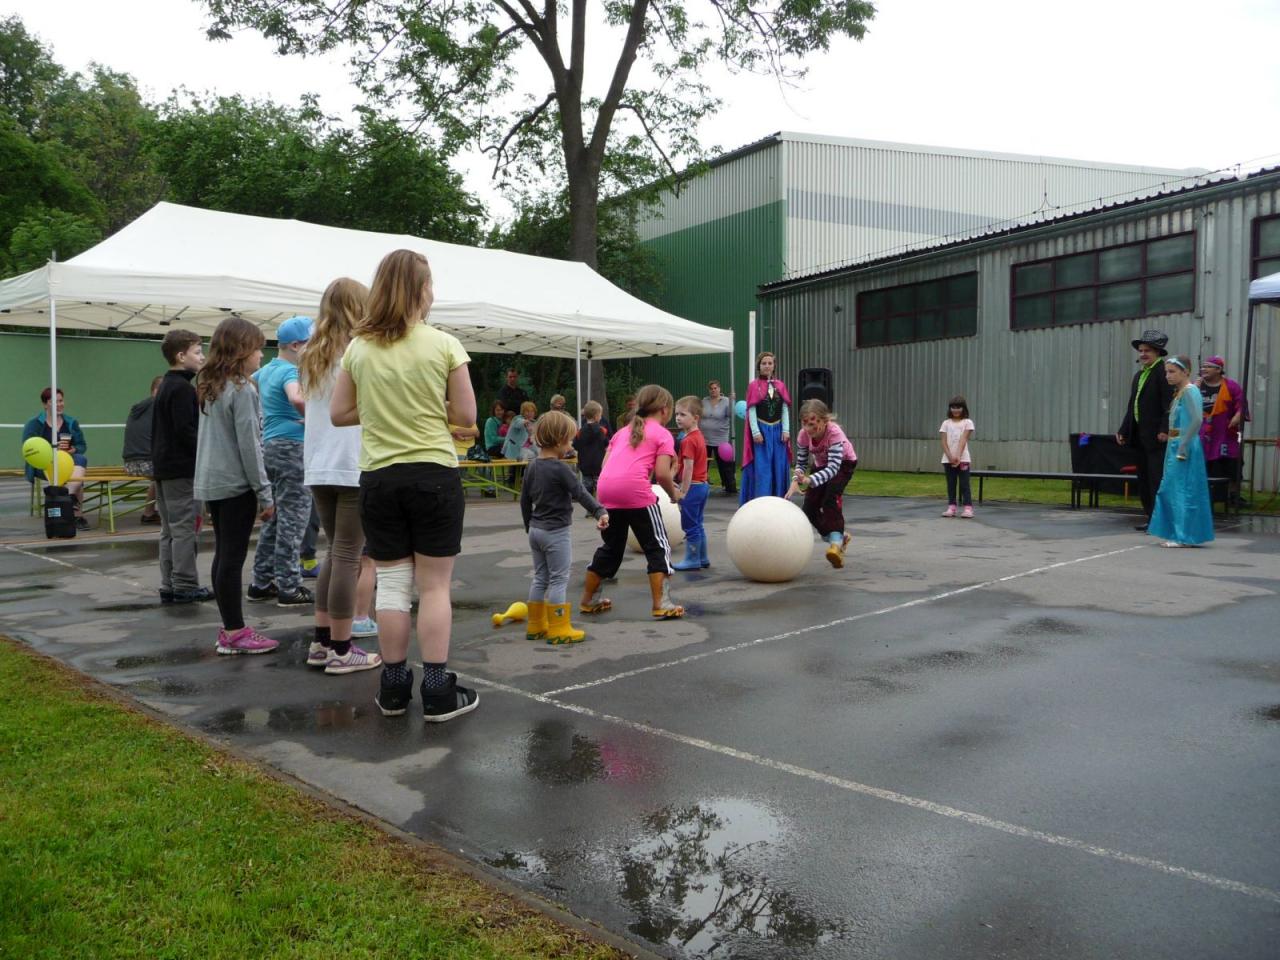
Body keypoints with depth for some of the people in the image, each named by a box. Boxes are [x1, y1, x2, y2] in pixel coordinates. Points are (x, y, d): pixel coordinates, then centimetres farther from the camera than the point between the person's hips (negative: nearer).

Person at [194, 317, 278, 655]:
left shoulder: (209, 388, 13)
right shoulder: (243, 390, -13)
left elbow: (211, 439, 17)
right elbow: (248, 445, -16)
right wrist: (265, 493, -11)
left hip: (211, 483, 9)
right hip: (236, 485, -9)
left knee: (223, 555, 11)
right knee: (233, 558, -4)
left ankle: (230, 628, 18)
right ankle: (235, 633, 2)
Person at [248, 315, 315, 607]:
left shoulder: (266, 370, 13)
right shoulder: (291, 371, -15)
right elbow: (296, 398, -36)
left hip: (270, 445, 9)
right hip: (292, 448, -9)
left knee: (274, 518, 15)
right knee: (292, 520, -3)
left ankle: (261, 582, 20)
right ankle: (289, 588, 1)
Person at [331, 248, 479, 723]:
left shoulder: (358, 348, 2)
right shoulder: (444, 345, -7)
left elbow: (339, 414, 7)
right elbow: (466, 414, -4)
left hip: (379, 477, 3)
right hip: (434, 474, -3)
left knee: (392, 583, 11)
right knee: (435, 585, 4)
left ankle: (394, 688, 18)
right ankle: (438, 693, 9)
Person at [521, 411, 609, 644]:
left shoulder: (532, 467, 7)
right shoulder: (561, 469, -17)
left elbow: (525, 500, 13)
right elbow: (581, 493, -23)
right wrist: (600, 512, -26)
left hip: (536, 530, 8)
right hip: (556, 532, -8)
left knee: (540, 578, 15)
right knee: (559, 580, -1)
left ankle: (536, 626, 21)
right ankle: (558, 630, 2)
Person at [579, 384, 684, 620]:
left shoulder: (623, 431, 25)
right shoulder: (662, 434, 8)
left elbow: (605, 465, 16)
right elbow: (662, 474, -4)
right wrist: (673, 494, 12)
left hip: (606, 489, 6)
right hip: (636, 493, -6)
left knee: (611, 547, 23)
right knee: (658, 547, 7)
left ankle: (589, 600, 33)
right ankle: (661, 605, 2)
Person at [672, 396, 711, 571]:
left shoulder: (688, 441, -19)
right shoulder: (699, 436, 11)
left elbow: (688, 468, -22)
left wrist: (683, 492, -19)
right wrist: (682, 486, 21)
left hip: (693, 486, -10)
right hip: (703, 485, 10)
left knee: (690, 526, 0)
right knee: (697, 525, 18)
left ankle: (692, 560, 8)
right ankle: (702, 558, 25)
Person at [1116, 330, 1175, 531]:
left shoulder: (1163, 373, -8)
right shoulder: (1138, 375, 18)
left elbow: (1169, 404, -16)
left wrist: (1164, 430, -23)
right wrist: (1123, 431, 13)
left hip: (1156, 437, -9)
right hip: (1140, 436, 9)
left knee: (1157, 479, -7)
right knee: (1144, 479, 12)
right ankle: (1151, 517, 19)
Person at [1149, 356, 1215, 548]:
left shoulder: (1189, 391, -12)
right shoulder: (1179, 392, 16)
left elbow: (1197, 420, -23)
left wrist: (1183, 448, -22)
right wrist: (1175, 446, 13)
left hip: (1184, 447, -10)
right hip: (1175, 446, 10)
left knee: (1182, 489, -5)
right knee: (1170, 489, 12)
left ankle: (1184, 536, 1)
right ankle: (1177, 534, 18)